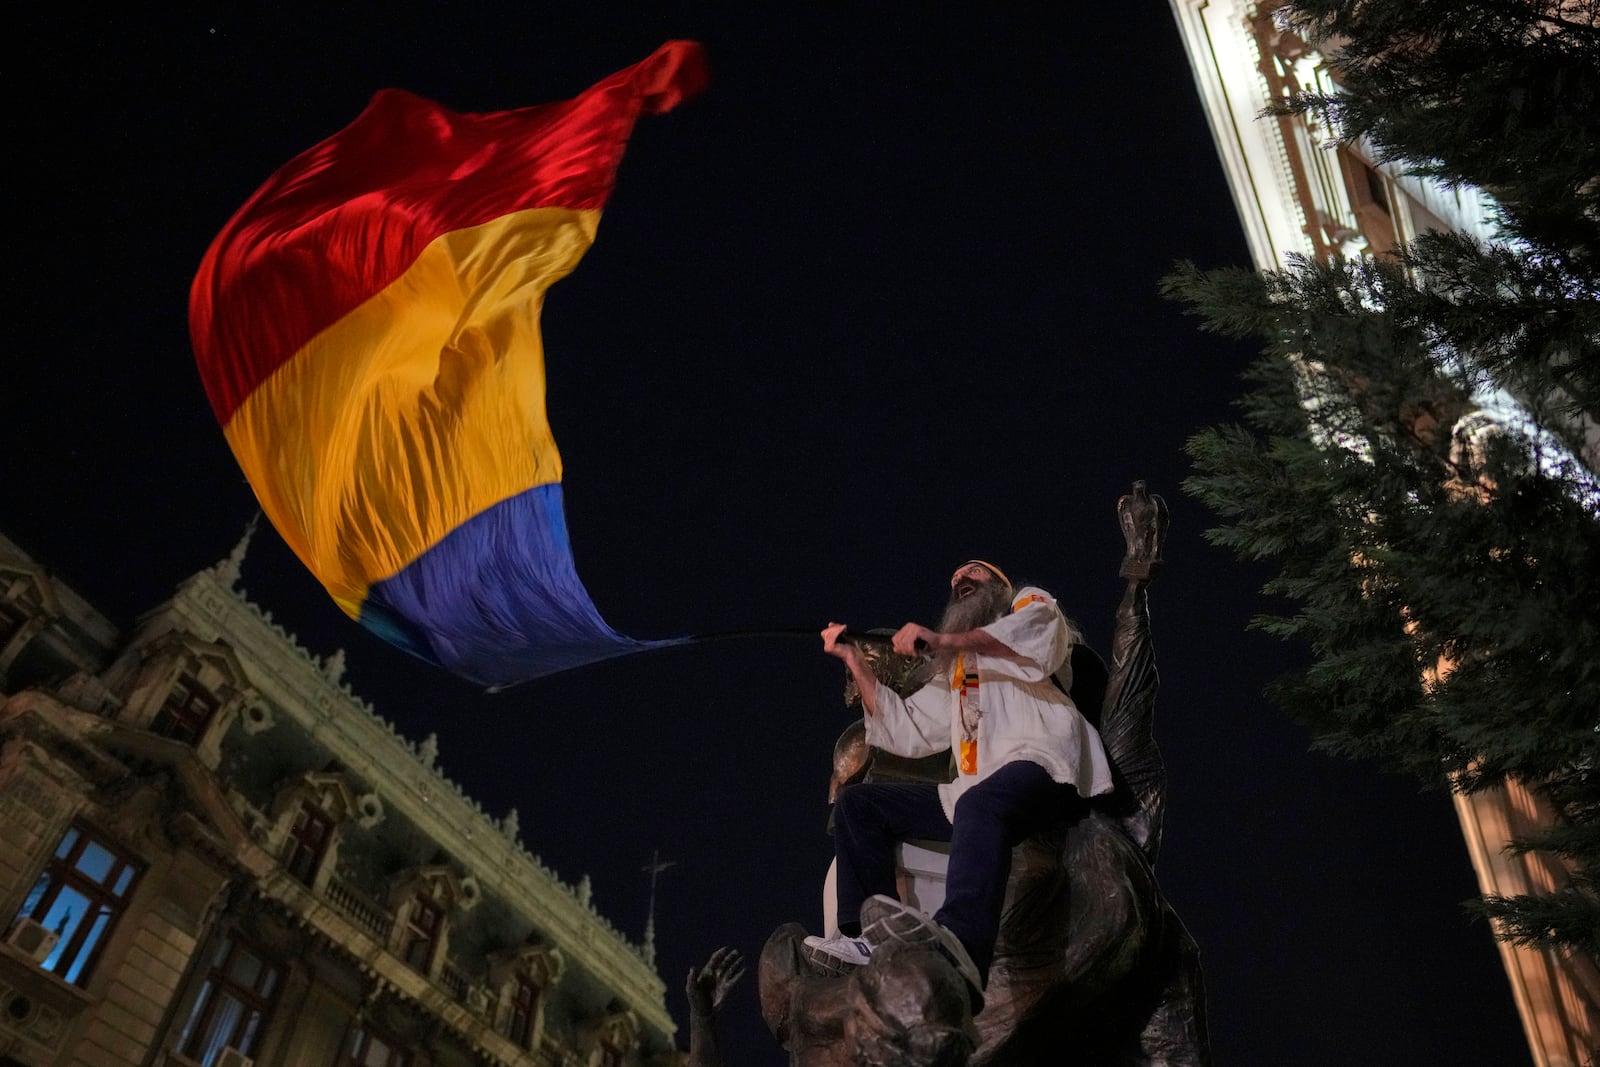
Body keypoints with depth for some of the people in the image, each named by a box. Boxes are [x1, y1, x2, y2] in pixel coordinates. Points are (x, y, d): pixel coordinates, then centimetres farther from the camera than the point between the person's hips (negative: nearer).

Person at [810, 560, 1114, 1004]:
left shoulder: (1030, 602, 18)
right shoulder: (954, 671, 33)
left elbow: (1038, 633, -9)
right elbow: (904, 731, 26)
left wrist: (942, 641, -18)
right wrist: (856, 662, 21)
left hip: (1042, 767, -7)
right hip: (973, 791, 8)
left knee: (980, 803, -39)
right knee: (857, 802, 3)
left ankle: (958, 947, -60)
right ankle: (871, 934, -13)